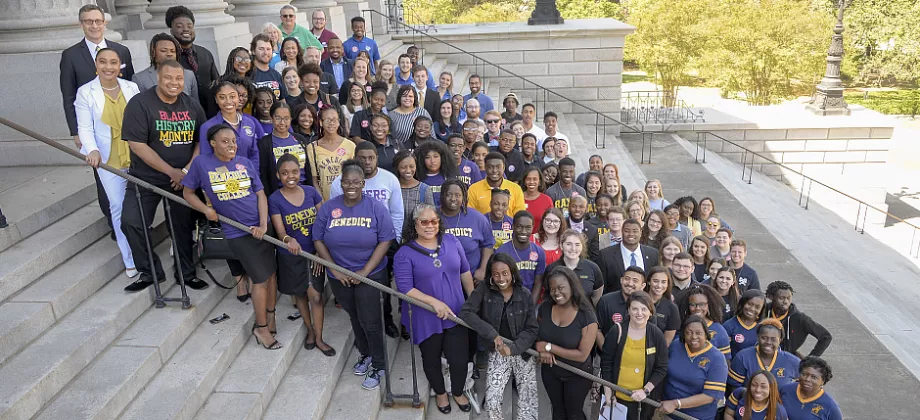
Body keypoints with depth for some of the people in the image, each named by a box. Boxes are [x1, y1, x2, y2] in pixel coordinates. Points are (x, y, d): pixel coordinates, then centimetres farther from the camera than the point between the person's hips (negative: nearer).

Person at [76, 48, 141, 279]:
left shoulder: (131, 87, 4)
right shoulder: (85, 92, -2)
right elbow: (85, 128, -5)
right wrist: (92, 150, -23)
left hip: (137, 156, 2)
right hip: (109, 160, -2)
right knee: (119, 208, 1)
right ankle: (130, 260, 12)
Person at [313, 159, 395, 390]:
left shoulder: (376, 208, -11)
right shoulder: (329, 207, -4)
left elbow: (385, 241, -12)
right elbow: (318, 240, -1)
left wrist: (365, 271, -17)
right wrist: (335, 269, -9)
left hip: (370, 274, -3)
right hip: (339, 277, 3)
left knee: (369, 321, 0)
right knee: (355, 318, 20)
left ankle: (378, 366, 19)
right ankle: (364, 354, 42)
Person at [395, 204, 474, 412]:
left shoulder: (451, 241, -1)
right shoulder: (405, 253, -14)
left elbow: (465, 271, 10)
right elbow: (405, 288, -18)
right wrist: (434, 302, -25)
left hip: (456, 315, 3)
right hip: (426, 319, -2)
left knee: (459, 359, 9)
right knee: (432, 360, 17)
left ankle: (458, 392, 38)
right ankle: (440, 393, 45)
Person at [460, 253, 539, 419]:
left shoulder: (525, 295, -6)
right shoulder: (484, 290, -7)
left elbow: (532, 330, -6)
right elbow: (466, 313, -18)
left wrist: (512, 348, -21)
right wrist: (492, 334, -23)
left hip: (523, 353, 0)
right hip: (497, 354, 0)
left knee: (529, 406, -1)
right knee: (492, 403, -7)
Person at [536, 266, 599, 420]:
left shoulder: (587, 317, -24)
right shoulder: (545, 308, -12)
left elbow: (582, 355, -23)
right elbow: (537, 333, 4)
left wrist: (549, 347, -23)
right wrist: (543, 351, -17)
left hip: (577, 376, -3)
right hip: (550, 372, 4)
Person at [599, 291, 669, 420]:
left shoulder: (656, 335, -7)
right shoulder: (617, 331, -11)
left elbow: (662, 367, -2)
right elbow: (606, 363, -4)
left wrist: (646, 390, -10)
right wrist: (608, 392, -4)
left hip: (645, 398, 1)